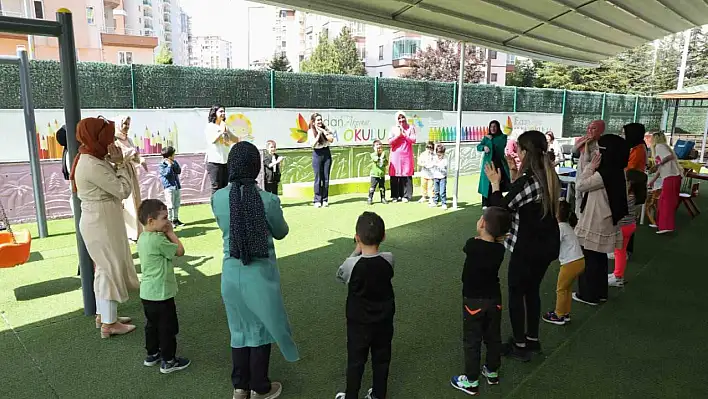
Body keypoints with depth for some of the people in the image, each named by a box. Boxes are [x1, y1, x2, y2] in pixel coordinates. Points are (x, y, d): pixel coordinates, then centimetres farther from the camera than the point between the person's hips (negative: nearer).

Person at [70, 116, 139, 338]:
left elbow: (112, 185, 10)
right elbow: (124, 190, -21)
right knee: (111, 268, -1)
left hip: (101, 221, 10)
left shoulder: (91, 160, 9)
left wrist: (115, 164, 2)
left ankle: (103, 314, 31)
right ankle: (109, 324, 10)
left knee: (105, 268, 19)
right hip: (101, 223, -10)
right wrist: (120, 163, -14)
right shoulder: (92, 165, -23)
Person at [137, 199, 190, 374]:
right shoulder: (158, 240, -24)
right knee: (167, 327, 4)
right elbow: (180, 251, -15)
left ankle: (152, 354, 36)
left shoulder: (143, 238, 4)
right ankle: (168, 361, 14)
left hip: (147, 292, 9)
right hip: (161, 293, -9)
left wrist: (166, 234, 0)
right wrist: (171, 233, -7)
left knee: (152, 324, 22)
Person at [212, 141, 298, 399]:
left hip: (232, 274, 3)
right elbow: (281, 233, 0)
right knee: (261, 328, 16)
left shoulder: (218, 198, -10)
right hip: (261, 275, -3)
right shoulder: (268, 200, -18)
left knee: (239, 328, 21)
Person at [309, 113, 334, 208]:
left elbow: (331, 139, -6)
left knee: (326, 178, 4)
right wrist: (318, 133, -13)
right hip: (317, 154, -3)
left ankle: (325, 200, 11)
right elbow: (313, 144, -14)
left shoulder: (325, 128, 6)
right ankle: (317, 200, 4)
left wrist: (323, 131, -11)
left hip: (326, 153, 3)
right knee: (318, 178, -2)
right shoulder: (311, 131, -3)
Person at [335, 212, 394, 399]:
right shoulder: (389, 260, -18)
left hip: (358, 324, -2)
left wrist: (356, 251, -3)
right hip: (384, 322, 3)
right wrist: (363, 252, -1)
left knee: (355, 363, 16)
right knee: (381, 361, 21)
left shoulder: (352, 264, -26)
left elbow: (340, 276, -3)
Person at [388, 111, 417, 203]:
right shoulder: (394, 129, 8)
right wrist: (398, 135, -11)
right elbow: (390, 141, 0)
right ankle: (395, 196, 3)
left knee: (406, 175, -4)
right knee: (395, 176, -3)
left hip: (407, 155, -1)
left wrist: (404, 134, -8)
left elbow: (413, 140, -3)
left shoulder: (411, 127, 7)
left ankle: (406, 196, 1)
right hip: (396, 155, 1)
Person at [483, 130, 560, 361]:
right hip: (547, 245, 8)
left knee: (516, 293, 8)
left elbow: (501, 209, -21)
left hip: (527, 247, -8)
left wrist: (495, 183, -11)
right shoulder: (549, 176, 3)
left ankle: (519, 346, 18)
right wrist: (514, 173, 7)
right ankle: (532, 340, 33)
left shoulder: (526, 180, -23)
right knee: (532, 291, 21)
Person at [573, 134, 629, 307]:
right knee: (599, 258, 20)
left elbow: (580, 185, -13)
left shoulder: (604, 174, -25)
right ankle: (600, 292, 33)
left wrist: (591, 166, -12)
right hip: (602, 222, 9)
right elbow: (588, 184, 13)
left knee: (589, 259, 5)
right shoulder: (614, 172, 5)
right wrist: (593, 168, 3)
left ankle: (589, 294, 18)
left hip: (595, 224, -9)